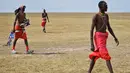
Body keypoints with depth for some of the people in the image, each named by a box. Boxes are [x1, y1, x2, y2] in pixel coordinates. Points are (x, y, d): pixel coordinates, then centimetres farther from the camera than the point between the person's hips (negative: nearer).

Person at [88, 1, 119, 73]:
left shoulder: (106, 15, 12)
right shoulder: (96, 16, -12)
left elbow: (109, 28, 19)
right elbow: (91, 30, -13)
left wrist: (115, 37, 13)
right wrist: (92, 44, -17)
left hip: (104, 37, 9)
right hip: (98, 38, -9)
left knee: (96, 55, 16)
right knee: (107, 57, -12)